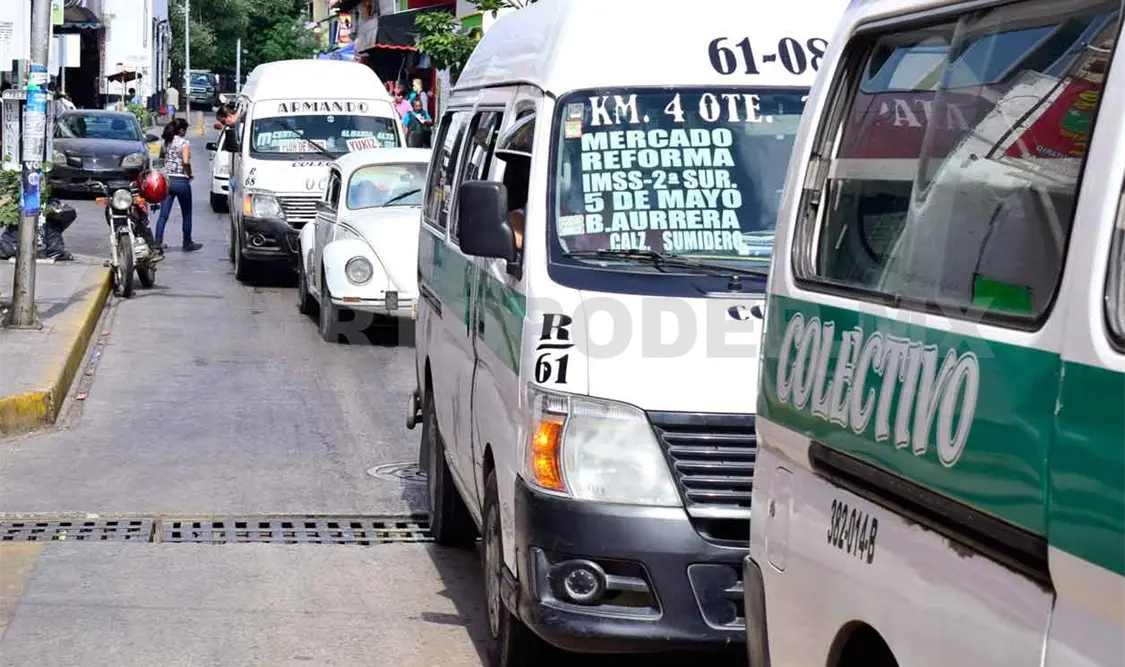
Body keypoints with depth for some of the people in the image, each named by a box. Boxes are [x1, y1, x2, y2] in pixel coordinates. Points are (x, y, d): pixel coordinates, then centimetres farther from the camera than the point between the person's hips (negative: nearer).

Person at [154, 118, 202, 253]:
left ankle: (158, 242, -6)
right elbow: (186, 161, -21)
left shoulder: (165, 142, 7)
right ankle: (187, 243, 18)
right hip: (181, 180, -5)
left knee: (163, 215, 3)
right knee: (186, 214, 11)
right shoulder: (183, 142, -10)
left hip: (166, 180, 5)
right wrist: (190, 174, -7)